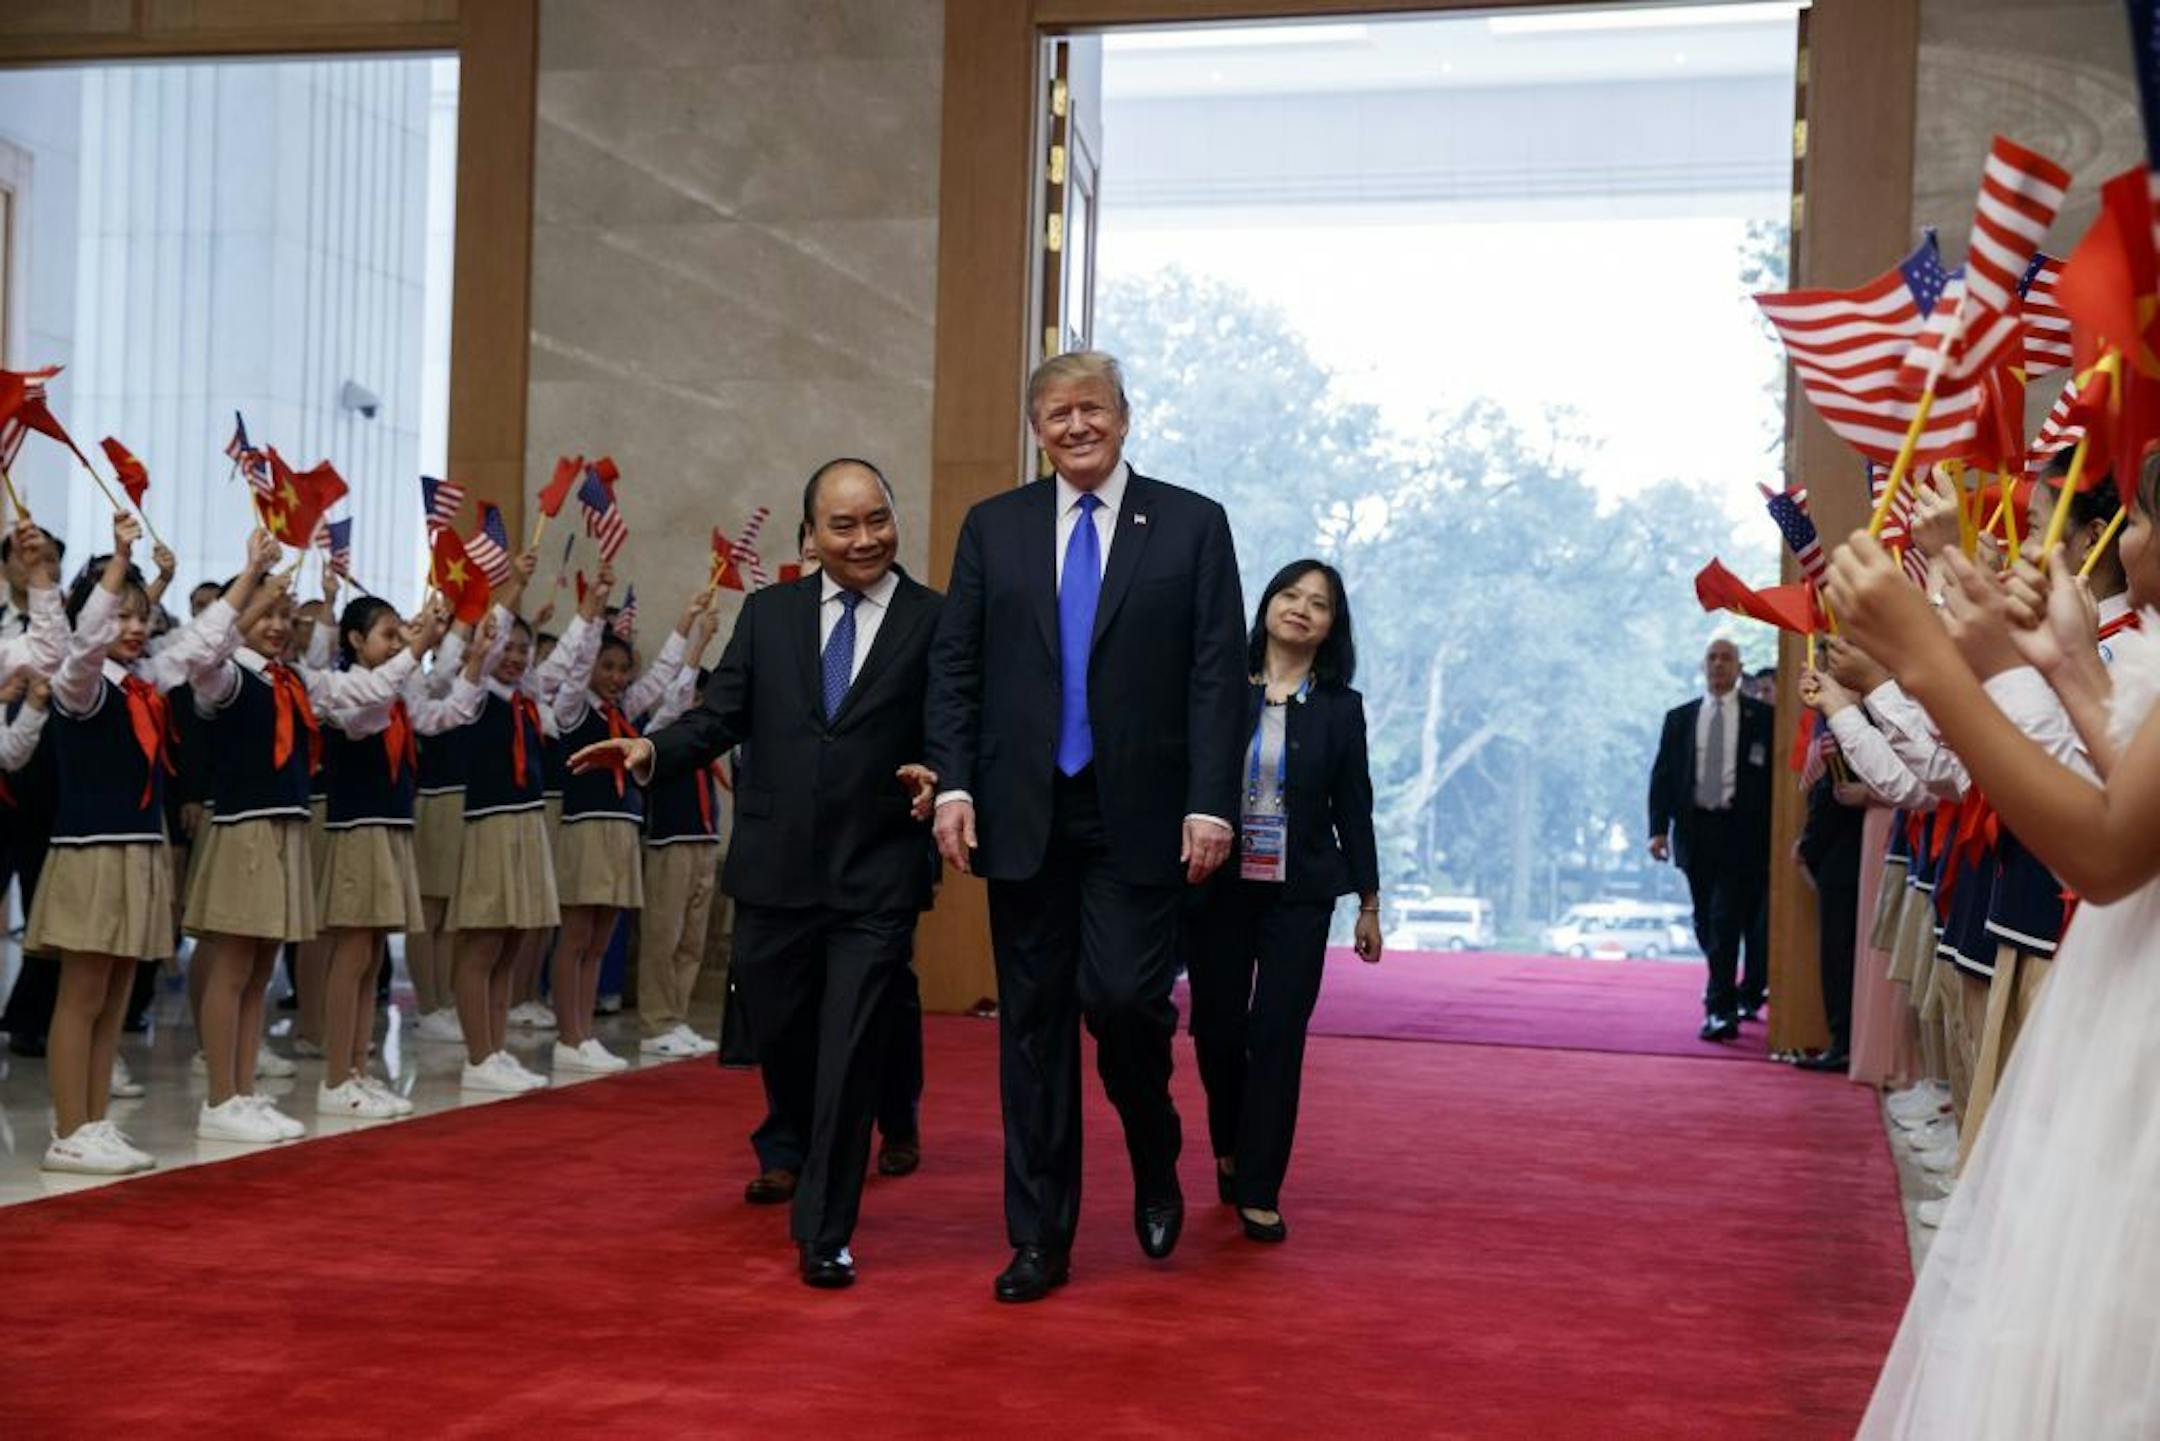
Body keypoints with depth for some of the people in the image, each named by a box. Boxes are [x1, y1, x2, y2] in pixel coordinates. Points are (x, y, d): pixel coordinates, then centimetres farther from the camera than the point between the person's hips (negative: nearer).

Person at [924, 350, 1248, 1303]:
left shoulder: (1191, 525, 3)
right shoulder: (993, 527, 9)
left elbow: (1219, 676, -2)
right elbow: (954, 667, 7)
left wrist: (1211, 803, -10)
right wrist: (953, 785, -4)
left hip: (1137, 817, -2)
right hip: (1024, 815, 2)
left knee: (1124, 998, -11)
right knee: (1034, 1022, 6)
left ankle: (1155, 1164, 20)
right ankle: (1039, 1239, 15)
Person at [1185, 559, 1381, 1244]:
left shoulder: (1340, 707, 4)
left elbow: (1352, 808, 6)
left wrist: (1369, 904, 6)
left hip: (1299, 894, 0)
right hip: (1218, 887, 0)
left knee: (1278, 1036, -4)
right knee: (1217, 1030, 5)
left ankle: (1258, 1191, 4)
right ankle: (1229, 1151, 33)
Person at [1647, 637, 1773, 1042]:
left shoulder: (1761, 718, 2)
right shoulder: (1679, 718, 11)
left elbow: (1775, 775, 0)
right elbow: (1662, 776, 8)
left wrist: (1772, 836, -7)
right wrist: (1659, 828, -3)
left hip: (1741, 833, -4)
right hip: (1695, 830, 4)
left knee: (1726, 920, -11)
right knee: (1706, 923, 11)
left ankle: (1720, 1008, -11)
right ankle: (1724, 999, 26)